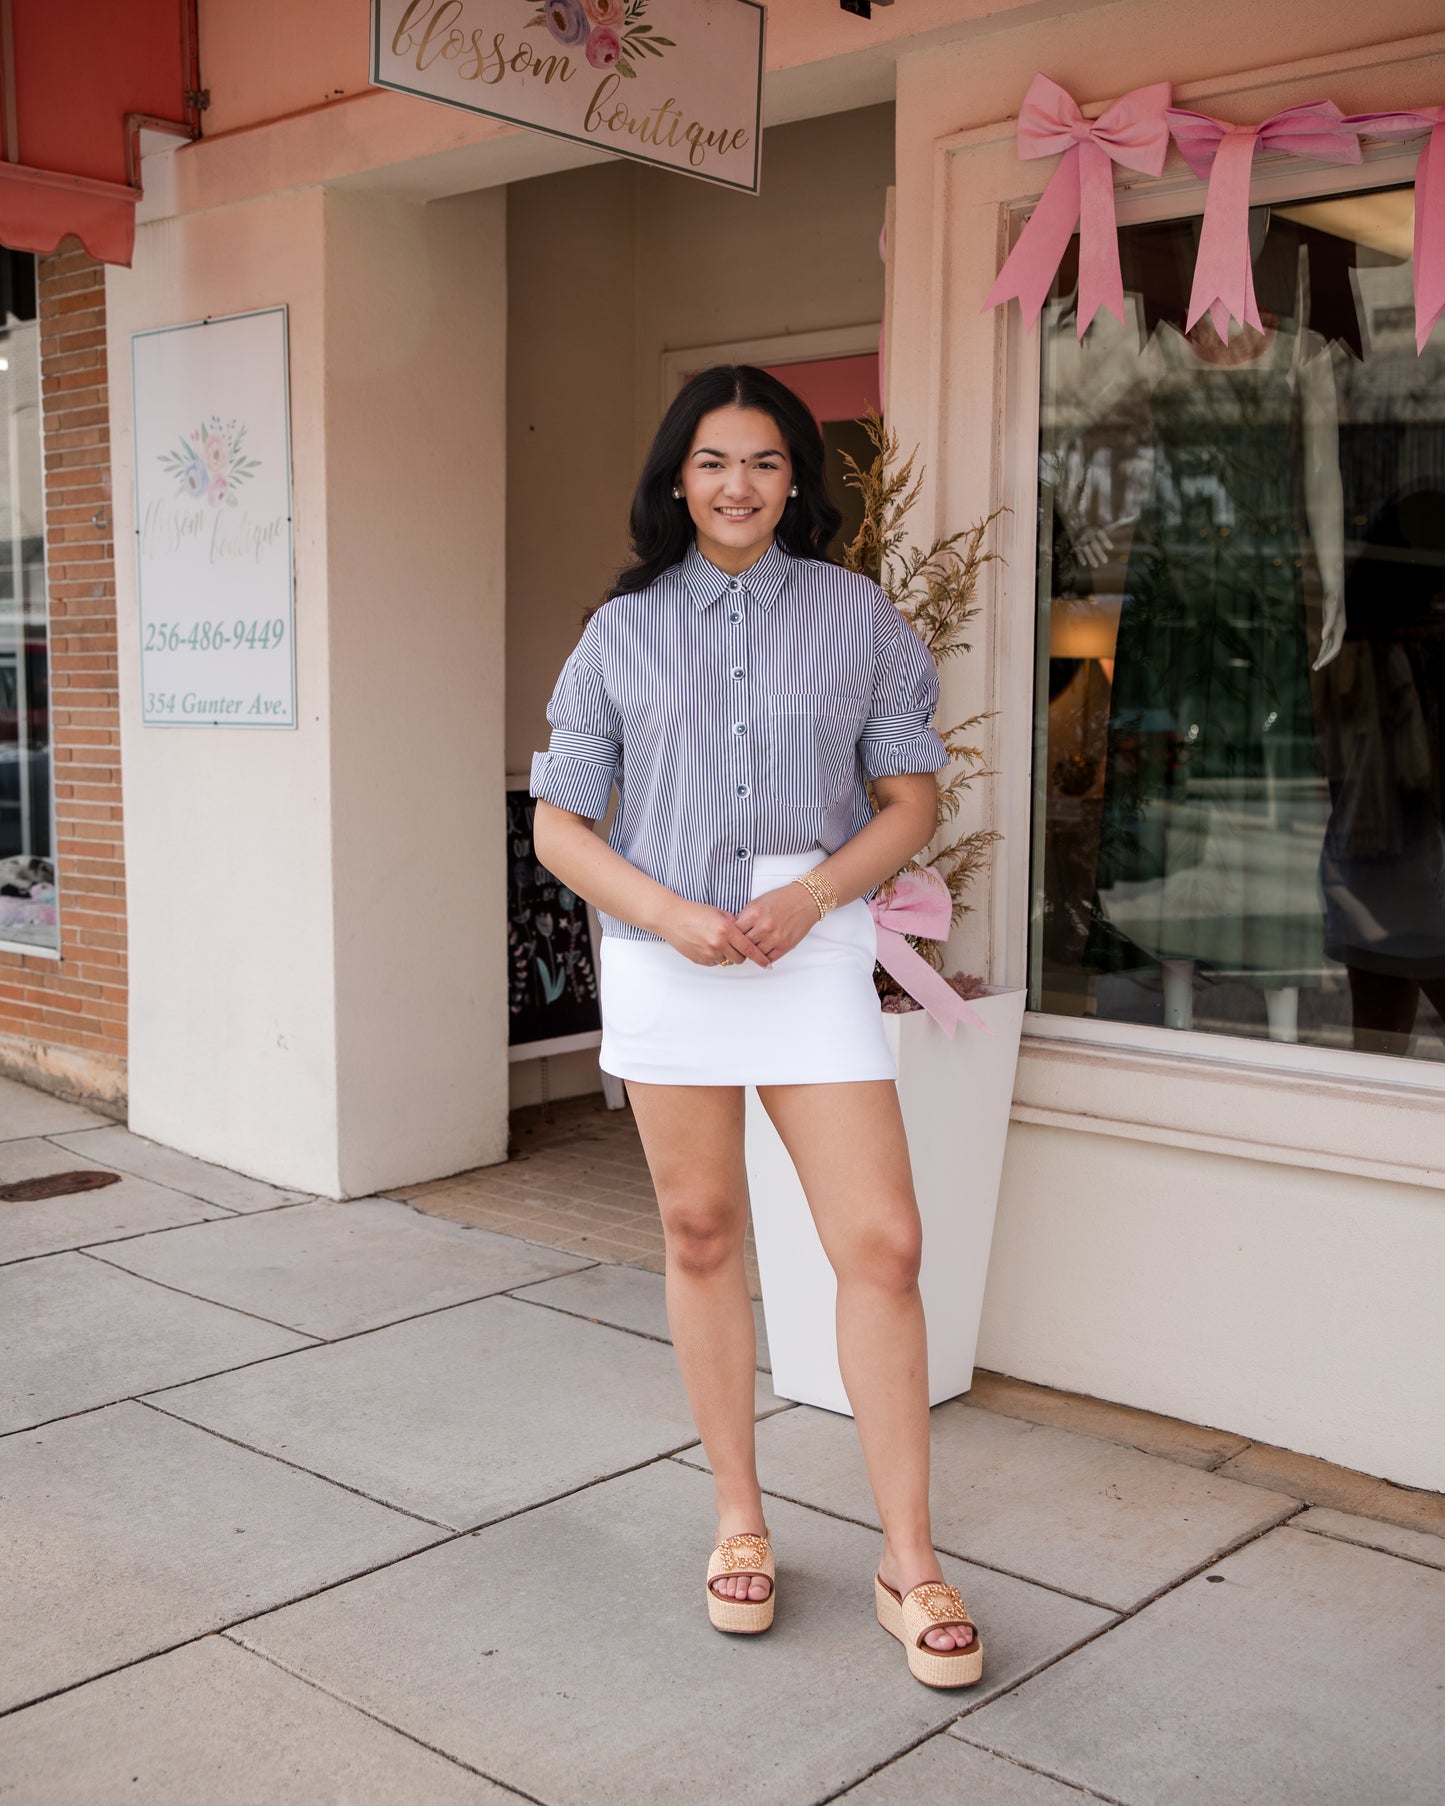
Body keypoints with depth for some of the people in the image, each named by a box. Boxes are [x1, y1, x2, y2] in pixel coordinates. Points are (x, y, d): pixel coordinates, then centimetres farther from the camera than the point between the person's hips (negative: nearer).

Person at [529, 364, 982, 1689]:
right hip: (666, 962, 1)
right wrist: (669, 914, -11)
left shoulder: (857, 614, 5)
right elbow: (560, 824, 5)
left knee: (881, 1244, -6)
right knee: (703, 1236, 9)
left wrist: (813, 896, -11)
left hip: (812, 951, -1)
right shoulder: (625, 629, 6)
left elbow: (913, 798, 6)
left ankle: (911, 1566, 7)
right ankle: (741, 1525, 26)